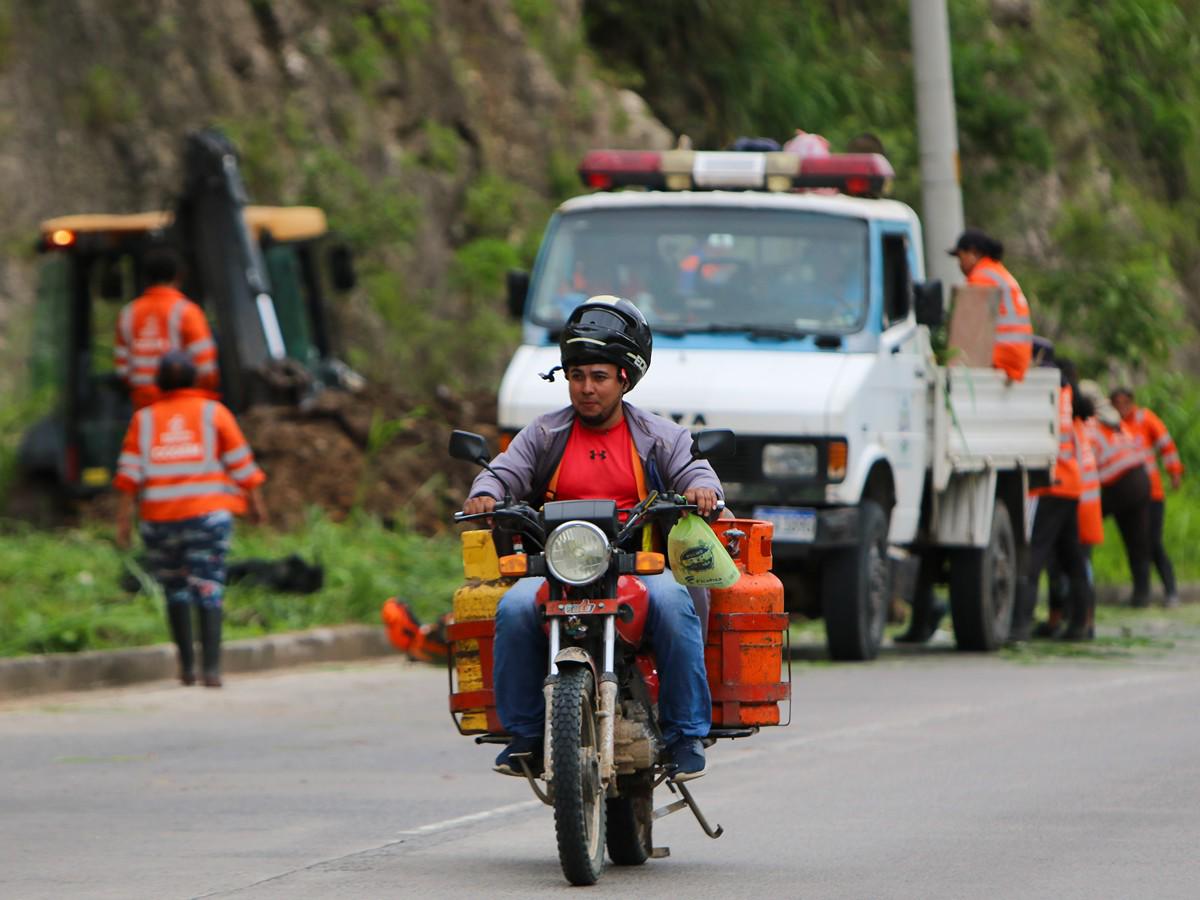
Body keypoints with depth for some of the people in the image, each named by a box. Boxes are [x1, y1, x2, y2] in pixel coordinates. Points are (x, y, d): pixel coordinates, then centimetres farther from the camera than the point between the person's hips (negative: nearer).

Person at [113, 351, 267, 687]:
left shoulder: (144, 420, 8)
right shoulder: (213, 413, 5)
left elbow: (129, 473, 1)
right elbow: (240, 464, 4)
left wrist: (124, 518, 0)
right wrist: (255, 501, 13)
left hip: (160, 518, 2)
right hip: (207, 513, -2)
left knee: (175, 590, 15)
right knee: (208, 589, -6)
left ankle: (187, 665, 16)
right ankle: (211, 667, -18)